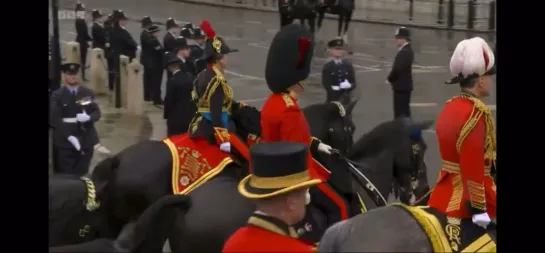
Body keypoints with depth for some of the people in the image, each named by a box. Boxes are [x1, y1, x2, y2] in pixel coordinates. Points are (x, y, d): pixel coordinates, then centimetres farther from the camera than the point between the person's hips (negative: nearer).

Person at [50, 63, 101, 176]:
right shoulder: (57, 95, 0)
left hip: (86, 141, 3)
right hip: (65, 143, -3)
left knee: (82, 175, 5)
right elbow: (54, 119, -8)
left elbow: (97, 112, 8)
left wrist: (88, 118, -16)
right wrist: (69, 136, -18)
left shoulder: (88, 93, 11)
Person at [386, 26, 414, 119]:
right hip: (405, 85, 10)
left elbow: (397, 69, -26)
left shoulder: (403, 52, -21)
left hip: (401, 87, -10)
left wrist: (389, 79, -9)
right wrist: (392, 79, 9)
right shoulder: (408, 50, 12)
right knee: (404, 111, 16)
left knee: (400, 112, -7)